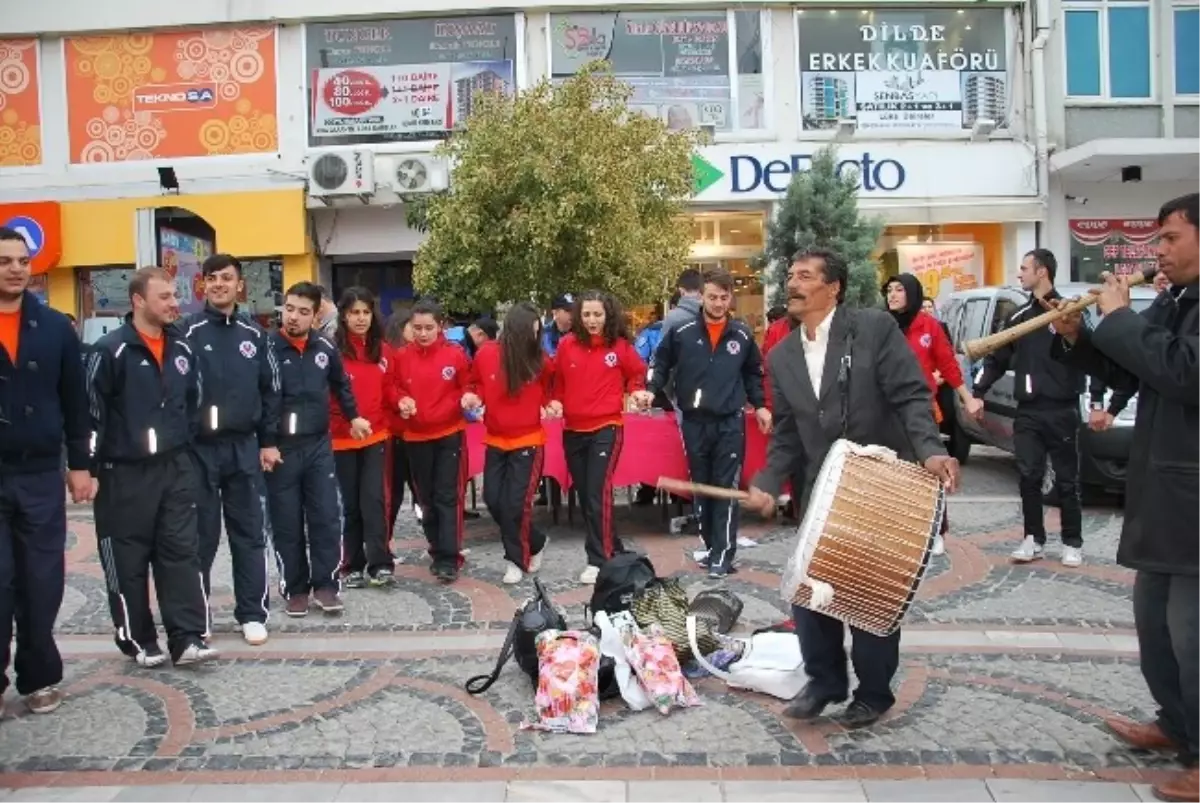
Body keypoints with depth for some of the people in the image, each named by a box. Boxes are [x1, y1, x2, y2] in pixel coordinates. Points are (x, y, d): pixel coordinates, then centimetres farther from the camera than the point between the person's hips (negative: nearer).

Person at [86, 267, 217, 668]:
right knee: (128, 560, 6)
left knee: (182, 553, 2)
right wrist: (91, 468, -10)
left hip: (175, 469, 5)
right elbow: (91, 412, -11)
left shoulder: (182, 349, 7)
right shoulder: (111, 350, -11)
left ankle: (188, 638, 6)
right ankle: (139, 640, 19)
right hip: (125, 473, -5)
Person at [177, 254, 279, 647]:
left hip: (244, 447, 3)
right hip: (198, 448, -2)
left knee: (250, 532, 6)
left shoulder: (255, 335, 8)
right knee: (200, 535, 6)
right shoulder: (186, 331, -3)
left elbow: (270, 391, 11)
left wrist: (269, 441, 7)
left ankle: (252, 613, 16)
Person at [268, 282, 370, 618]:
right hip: (280, 448, -3)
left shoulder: (326, 348, 4)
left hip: (319, 445, 3)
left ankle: (326, 585, 14)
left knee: (327, 517, 3)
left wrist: (353, 416, 24)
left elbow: (341, 384, 22)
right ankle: (295, 589, 17)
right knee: (287, 523, 5)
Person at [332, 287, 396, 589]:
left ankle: (381, 564, 1)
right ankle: (353, 566, 18)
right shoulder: (332, 350, -9)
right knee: (350, 504, 8)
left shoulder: (382, 350, 6)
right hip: (341, 438, -2)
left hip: (376, 436, 2)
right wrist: (348, 418, -25)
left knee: (374, 500, -2)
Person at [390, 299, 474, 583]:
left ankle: (449, 559, 0)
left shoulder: (455, 354, -5)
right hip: (416, 436, 3)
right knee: (426, 497, 12)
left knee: (447, 496, -3)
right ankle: (437, 551, 25)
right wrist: (401, 401, -12)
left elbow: (468, 387, 3)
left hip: (449, 433, -3)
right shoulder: (401, 357, 0)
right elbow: (392, 388, 8)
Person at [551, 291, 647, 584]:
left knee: (598, 493, -11)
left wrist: (635, 393, -2)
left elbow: (638, 373, 12)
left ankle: (599, 561, -2)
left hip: (606, 427, -4)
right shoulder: (566, 344, 1)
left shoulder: (620, 345, -4)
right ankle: (611, 549, 27)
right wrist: (556, 401, -1)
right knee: (584, 494, 11)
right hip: (573, 429, 4)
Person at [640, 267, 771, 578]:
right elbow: (662, 363, 9)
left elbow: (753, 373, 17)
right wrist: (651, 389, -6)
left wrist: (760, 405, 10)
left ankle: (724, 552, 2)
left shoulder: (742, 335, 3)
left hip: (730, 422, -1)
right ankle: (712, 546, 23)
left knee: (727, 487, -3)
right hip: (694, 422, 1)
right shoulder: (681, 333, -1)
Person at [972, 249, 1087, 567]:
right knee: (1029, 478, 4)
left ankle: (1072, 543, 16)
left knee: (1067, 480, 5)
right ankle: (1033, 539, 15)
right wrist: (978, 393, 7)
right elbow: (997, 358, 15)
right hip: (1027, 412, 4)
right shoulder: (1019, 316, 11)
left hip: (1061, 411, -4)